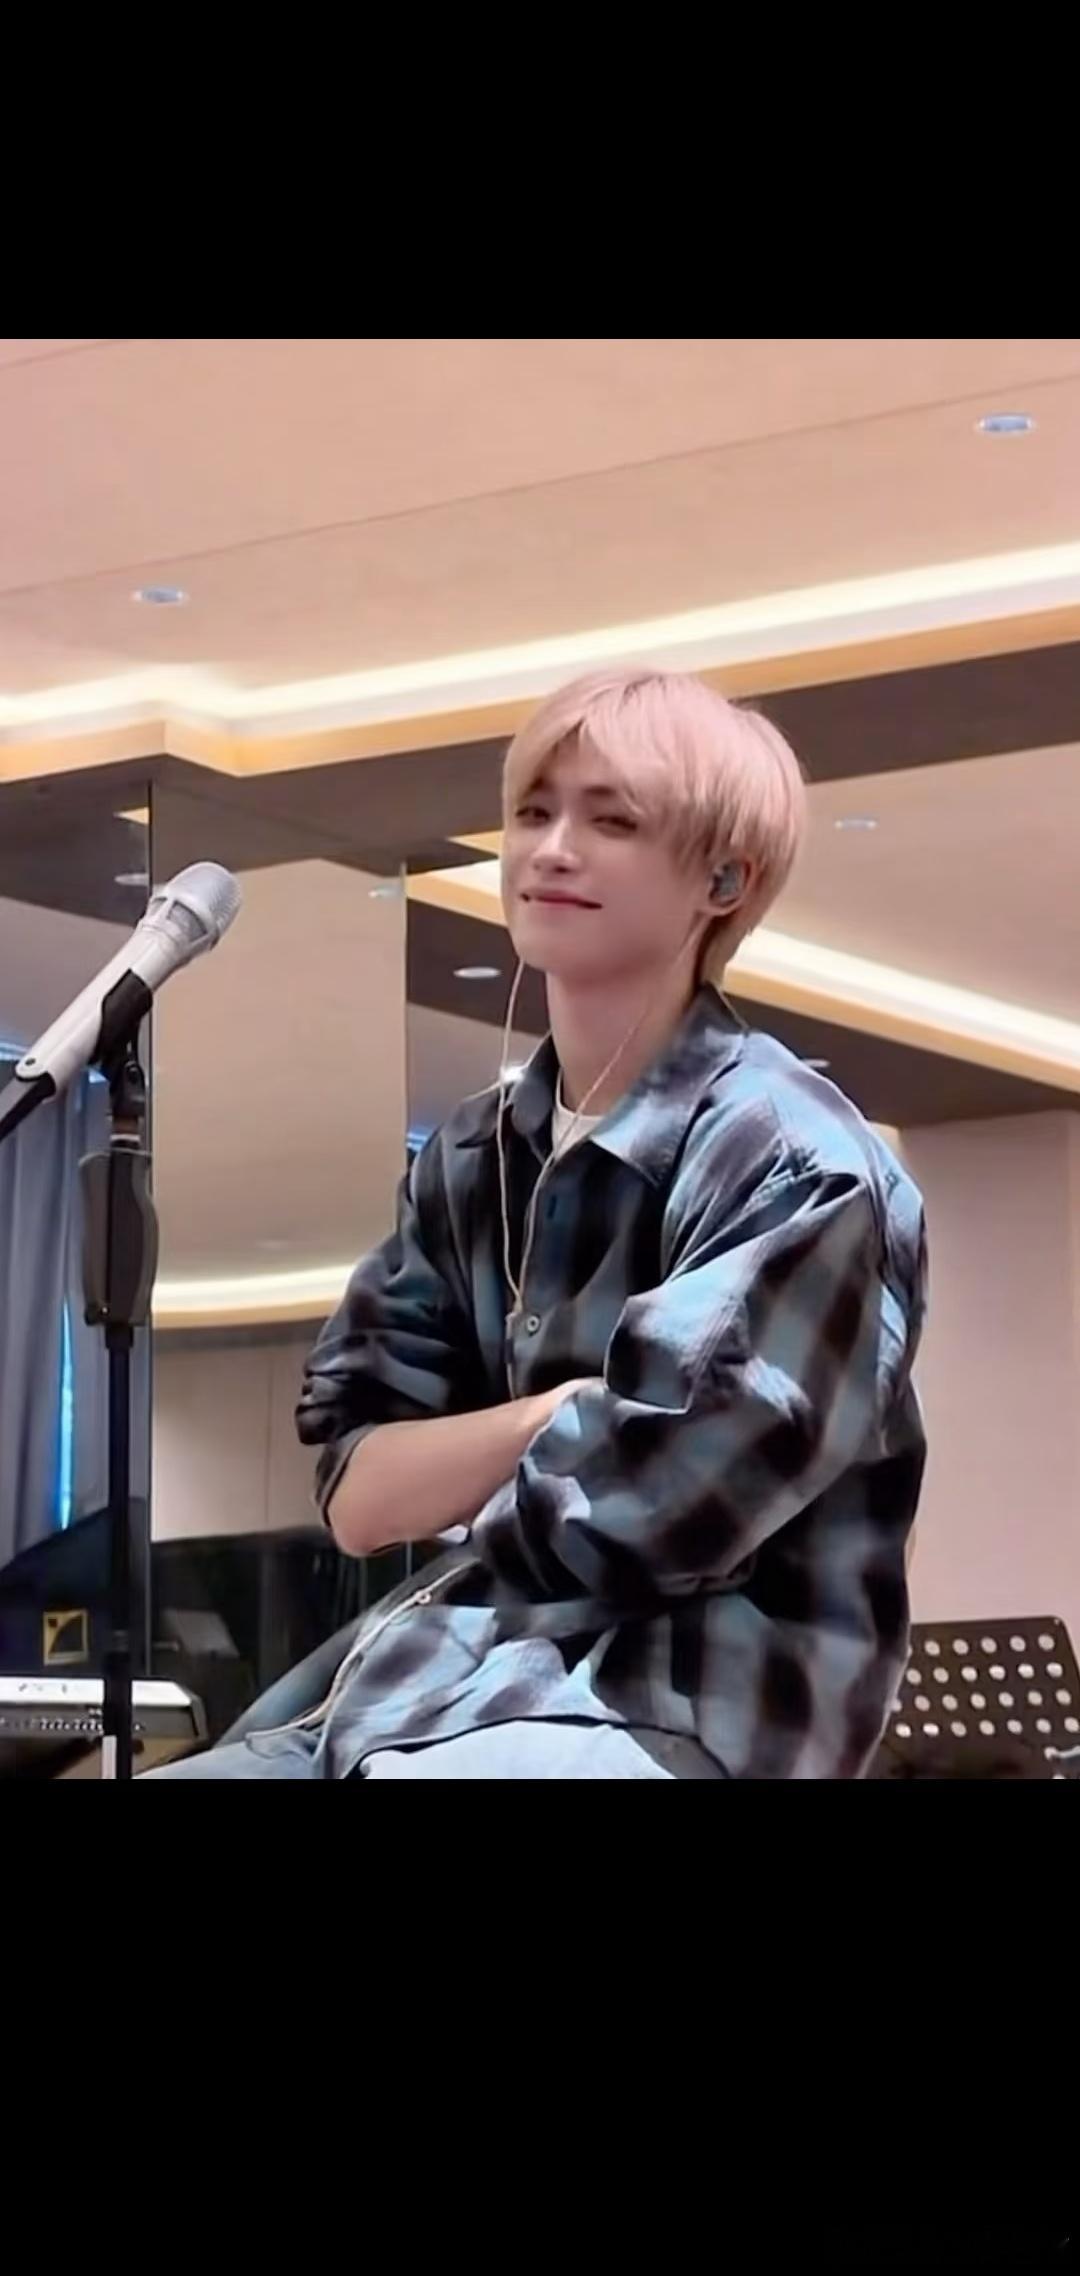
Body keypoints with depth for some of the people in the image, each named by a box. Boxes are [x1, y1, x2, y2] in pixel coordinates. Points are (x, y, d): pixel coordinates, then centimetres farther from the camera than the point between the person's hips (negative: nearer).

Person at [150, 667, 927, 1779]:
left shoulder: (793, 1166, -9)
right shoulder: (469, 1157, 11)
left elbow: (630, 1517, -14)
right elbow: (357, 1498, 4)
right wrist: (565, 1411, -11)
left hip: (678, 1717, -7)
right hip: (447, 1689, 7)